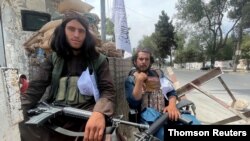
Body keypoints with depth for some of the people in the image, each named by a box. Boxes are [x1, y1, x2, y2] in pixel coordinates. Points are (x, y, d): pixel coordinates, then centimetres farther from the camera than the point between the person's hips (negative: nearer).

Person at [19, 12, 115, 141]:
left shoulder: (98, 60, 5)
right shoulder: (53, 59, 14)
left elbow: (108, 90, -5)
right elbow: (35, 88, 7)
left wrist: (99, 113, -28)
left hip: (84, 118, -2)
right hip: (53, 117, 3)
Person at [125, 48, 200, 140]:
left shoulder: (158, 74, 18)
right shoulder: (130, 80, 6)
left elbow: (171, 91, 10)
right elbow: (133, 103, -6)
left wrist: (172, 105, -12)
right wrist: (139, 81, -11)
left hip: (166, 111, 4)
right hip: (147, 114, -4)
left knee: (195, 123, -20)